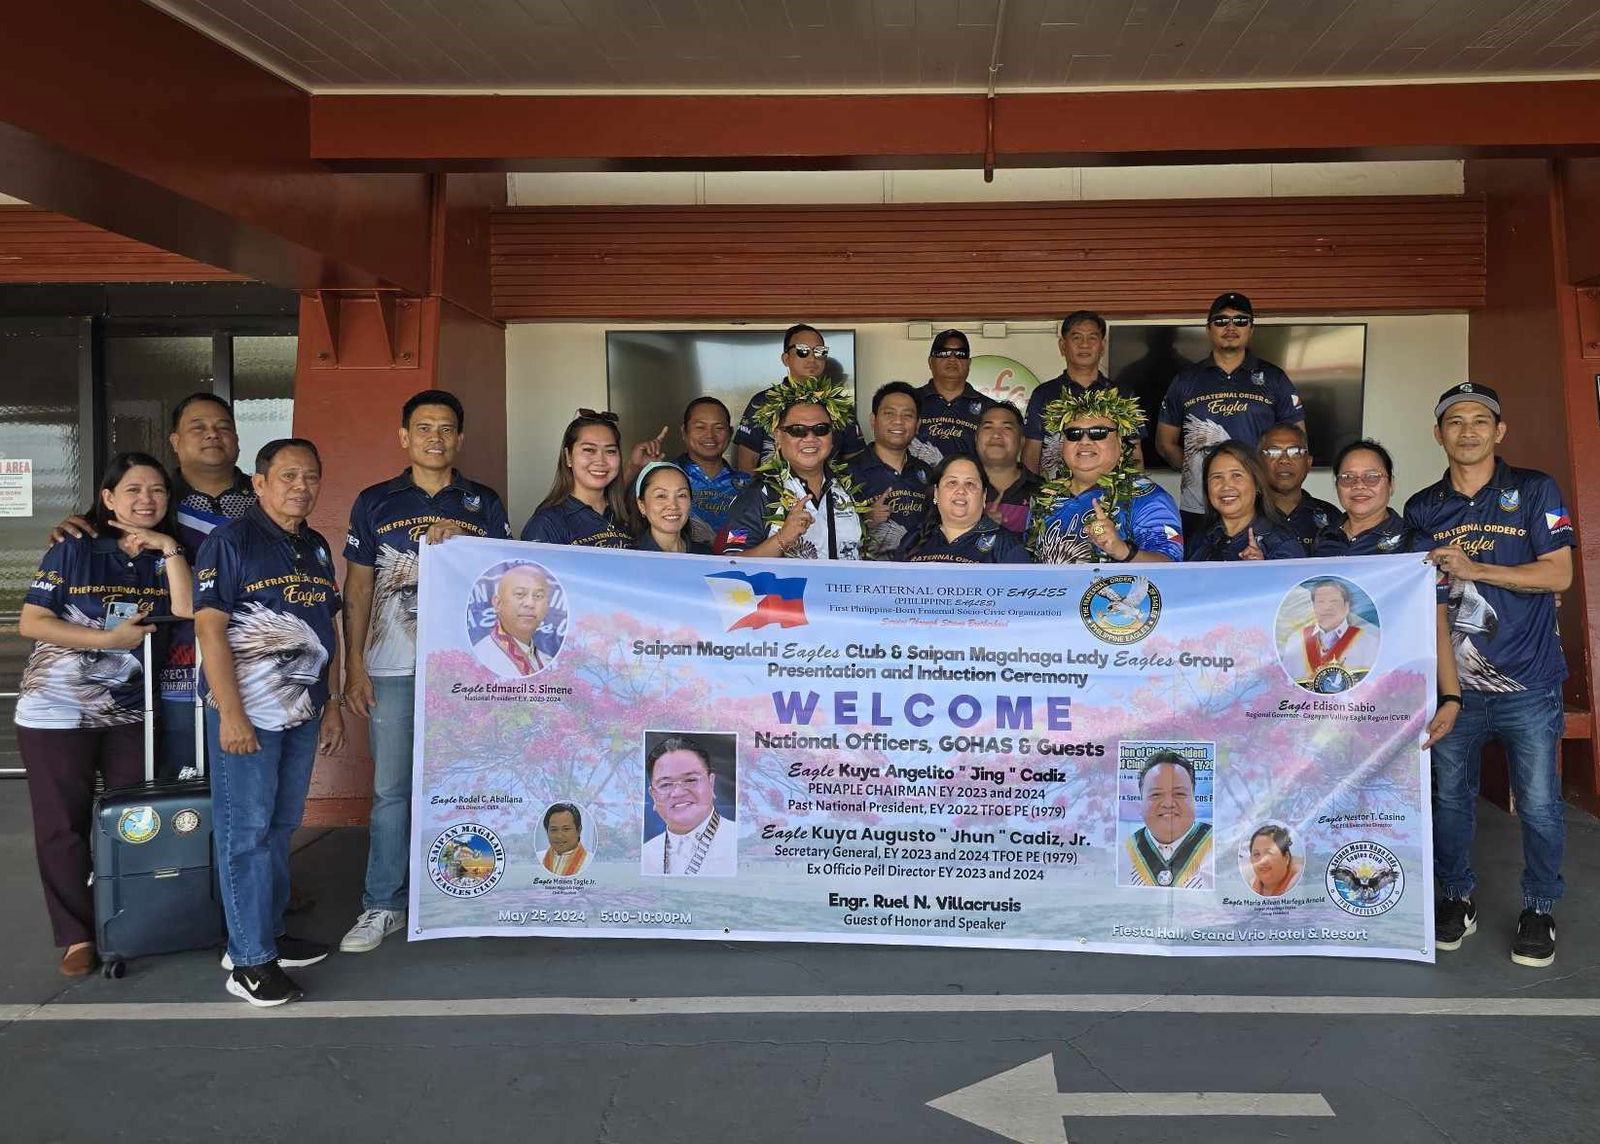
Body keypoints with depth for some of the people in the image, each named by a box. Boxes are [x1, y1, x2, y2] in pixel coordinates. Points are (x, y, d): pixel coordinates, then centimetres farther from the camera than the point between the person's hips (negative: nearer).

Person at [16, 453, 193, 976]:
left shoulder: (165, 557, 4)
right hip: (57, 712, -3)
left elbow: (186, 614, -12)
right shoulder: (73, 550, -5)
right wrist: (109, 639, -17)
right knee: (62, 827, 4)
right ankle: (77, 936, 17)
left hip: (130, 712, 3)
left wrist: (169, 549, -15)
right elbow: (30, 622, -10)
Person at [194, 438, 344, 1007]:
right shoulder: (230, 541, -9)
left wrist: (332, 703, 14)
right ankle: (249, 960, 6)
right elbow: (209, 628, -14)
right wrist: (231, 713, -19)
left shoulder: (317, 548, 12)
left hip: (302, 712, 7)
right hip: (246, 712, -7)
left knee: (280, 827, 15)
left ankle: (267, 932, 28)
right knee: (245, 831, -1)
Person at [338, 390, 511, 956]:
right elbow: (357, 591, 7)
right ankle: (381, 906, 14)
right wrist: (354, 668, 2)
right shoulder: (375, 502, 7)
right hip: (393, 669, 0)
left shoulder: (484, 504, 9)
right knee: (390, 790, 3)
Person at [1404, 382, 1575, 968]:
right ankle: (1457, 898, 27)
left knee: (1539, 804, 2)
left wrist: (1473, 568, -18)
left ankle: (1539, 910, 21)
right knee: (1450, 797, 10)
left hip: (1528, 682, -2)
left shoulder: (1534, 491, 0)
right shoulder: (1422, 508, 8)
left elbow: (1559, 573, -9)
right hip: (1452, 682, 3)